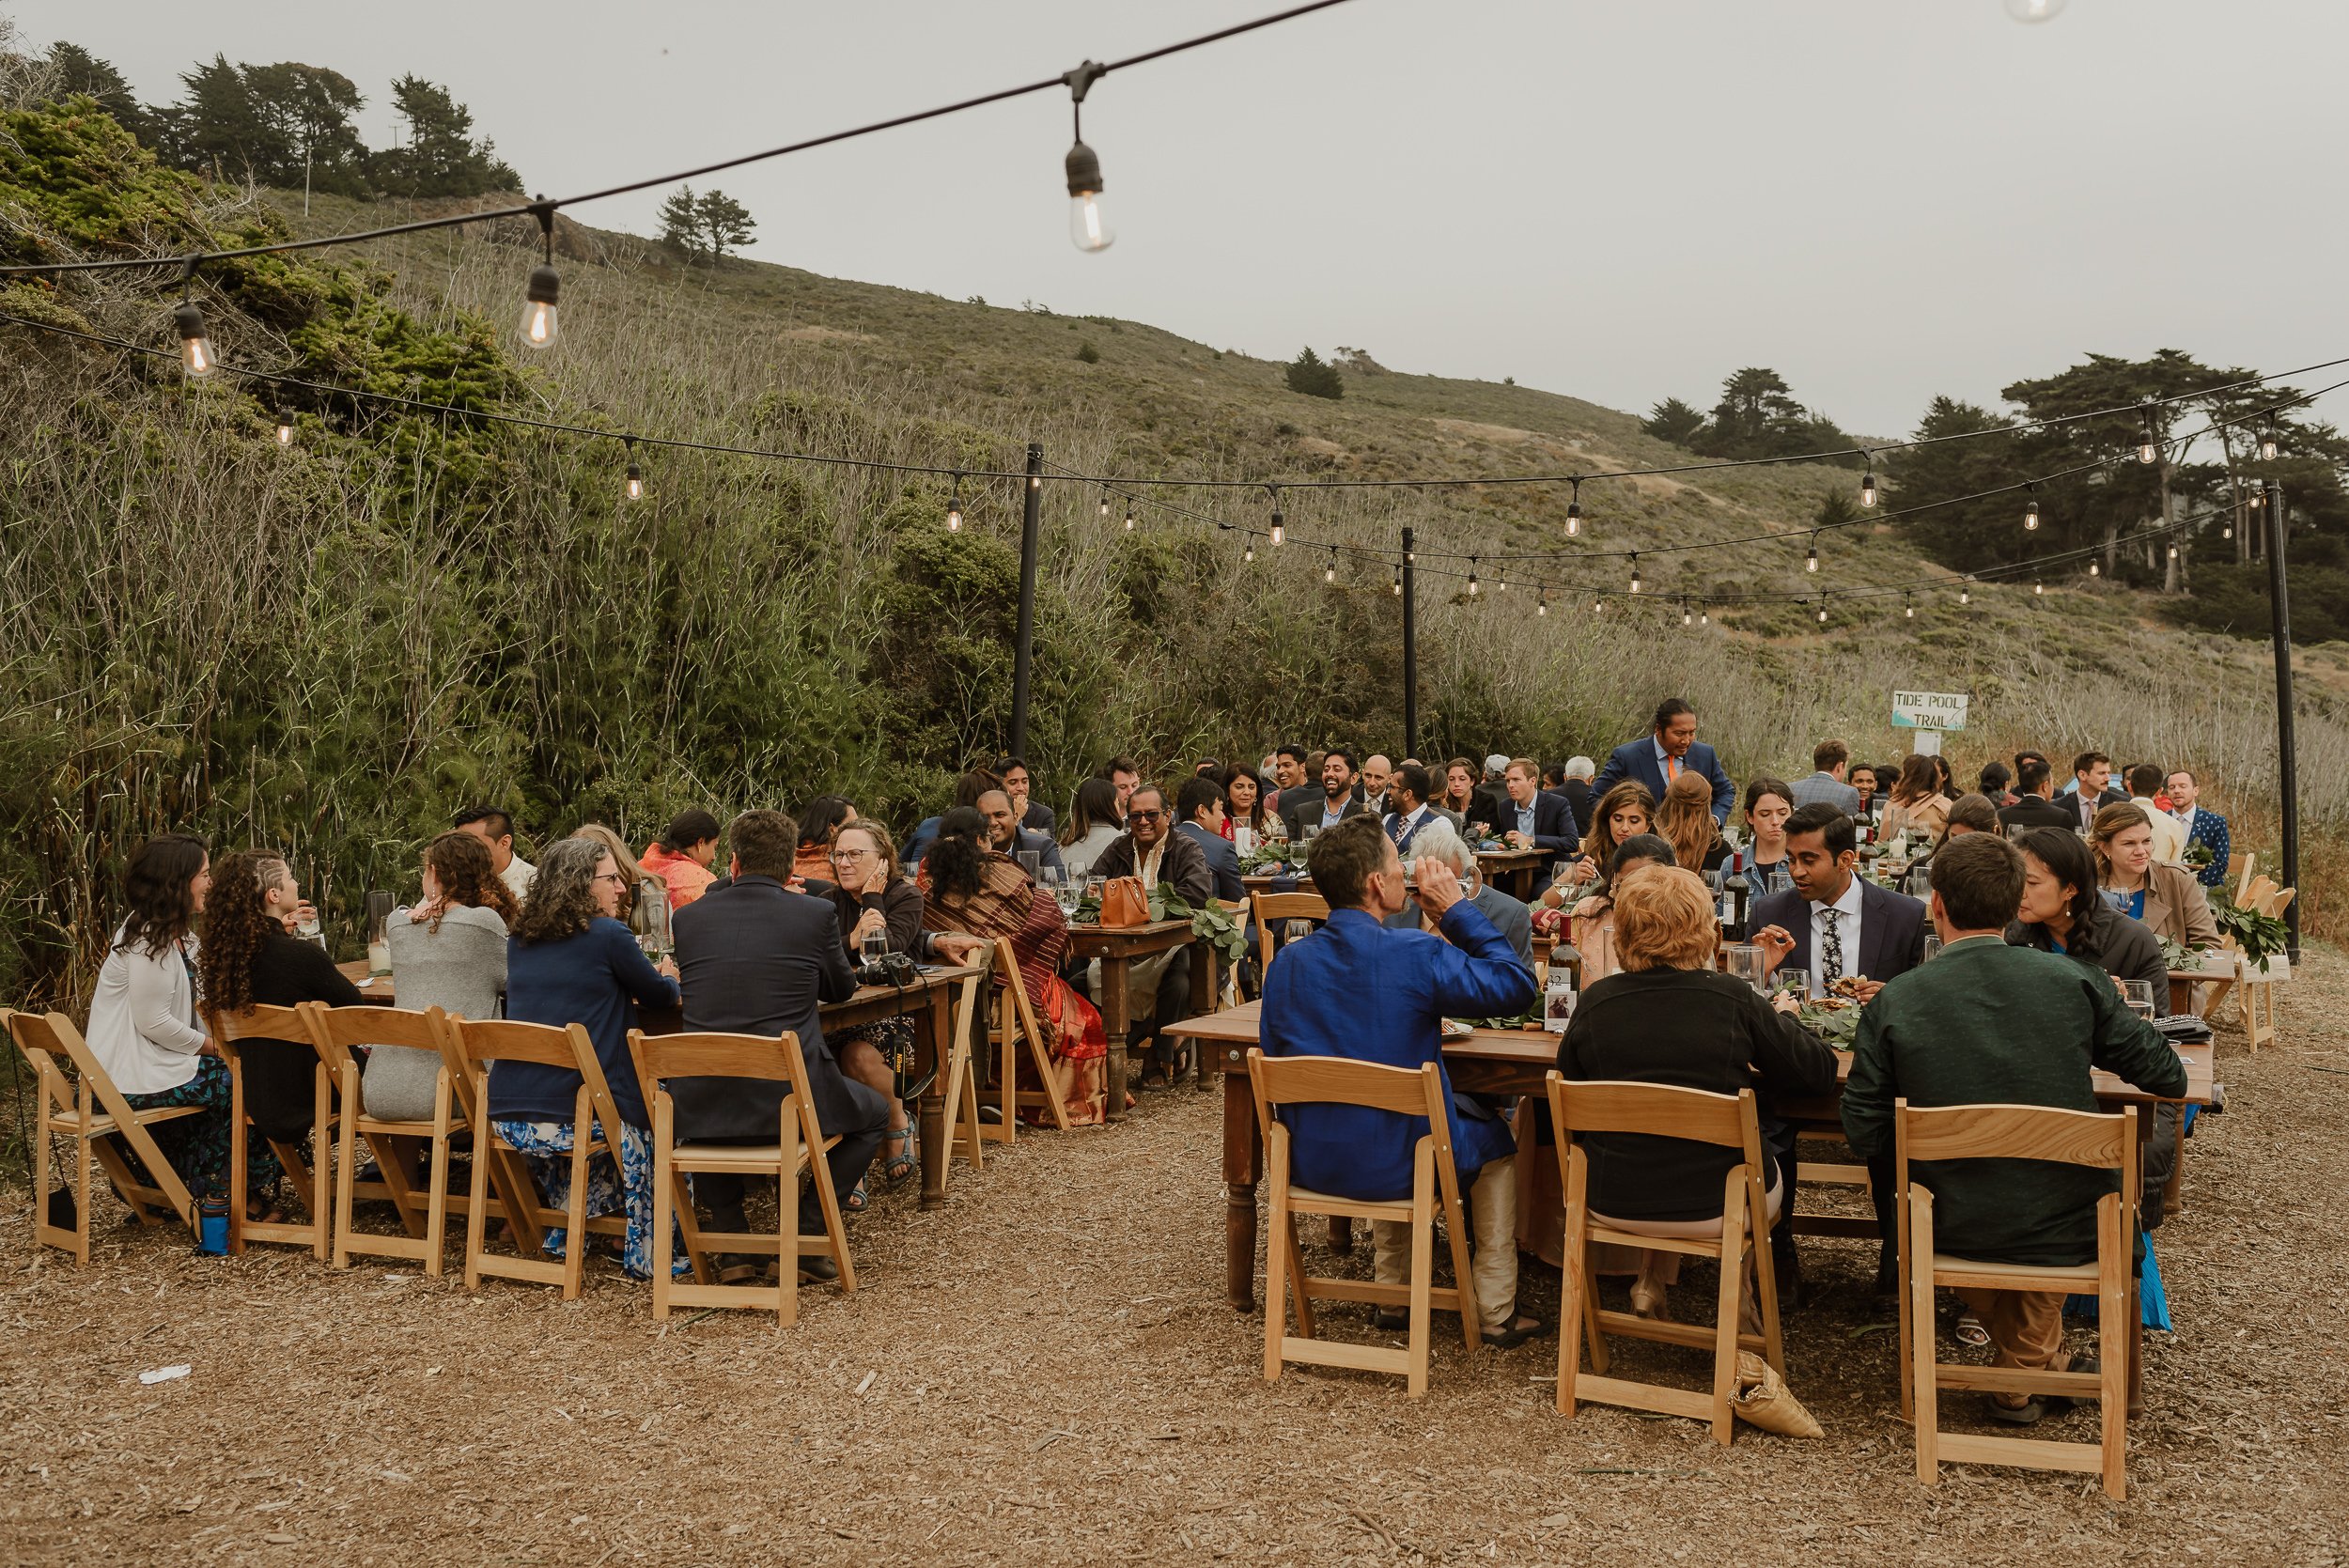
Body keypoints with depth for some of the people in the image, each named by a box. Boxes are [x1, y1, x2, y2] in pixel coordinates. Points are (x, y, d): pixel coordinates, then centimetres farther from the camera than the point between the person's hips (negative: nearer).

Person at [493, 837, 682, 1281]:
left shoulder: (519, 939, 11)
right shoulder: (608, 934, -9)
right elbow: (661, 995, 7)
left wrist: (620, 989, 28)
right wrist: (669, 978, 29)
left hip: (506, 1116, 7)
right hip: (570, 1117, -7)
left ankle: (565, 1235, 40)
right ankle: (648, 1254, 20)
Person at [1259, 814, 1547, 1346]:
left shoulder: (1287, 962, -6)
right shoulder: (1416, 956, -21)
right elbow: (1517, 986, -9)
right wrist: (1458, 910, -4)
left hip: (1310, 1162, 5)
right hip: (1398, 1166, -4)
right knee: (1494, 1137, 27)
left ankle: (1392, 1295, 42)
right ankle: (1497, 1313, 33)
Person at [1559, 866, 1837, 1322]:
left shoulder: (1594, 1002, -9)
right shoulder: (1732, 998, -15)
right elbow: (1819, 1072, -4)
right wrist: (1784, 1018, 16)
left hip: (1612, 1201, 2)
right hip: (1714, 1204, -2)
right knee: (1782, 1163, 30)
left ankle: (1651, 1281, 31)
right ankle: (1739, 1286, 36)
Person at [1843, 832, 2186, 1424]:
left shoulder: (1891, 1005, -13)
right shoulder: (2072, 981, -10)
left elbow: (1865, 1135, -9)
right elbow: (2168, 1076, 1)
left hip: (1950, 1230, 0)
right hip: (2067, 1229, 1)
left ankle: (2039, 1361, 44)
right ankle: (2023, 1372, 43)